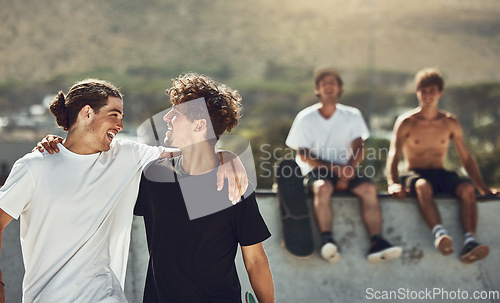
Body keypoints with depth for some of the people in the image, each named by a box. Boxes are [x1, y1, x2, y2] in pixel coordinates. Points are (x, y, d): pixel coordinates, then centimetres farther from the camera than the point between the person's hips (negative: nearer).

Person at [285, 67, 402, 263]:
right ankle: (327, 241, -43)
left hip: (344, 171, 3)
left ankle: (376, 242, -36)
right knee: (323, 187, -37)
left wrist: (348, 170, -18)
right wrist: (336, 168, -15)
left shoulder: (352, 116, 10)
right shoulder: (306, 118, 3)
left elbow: (358, 148, 1)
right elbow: (304, 155, -4)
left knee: (369, 188, -26)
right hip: (315, 171, -2)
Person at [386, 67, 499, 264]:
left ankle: (470, 242, -47)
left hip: (441, 174, 3)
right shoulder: (406, 122, 4)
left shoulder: (451, 123, 13)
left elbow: (466, 158, 14)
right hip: (415, 174, -3)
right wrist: (392, 183, -26)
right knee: (423, 187, -40)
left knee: (468, 189, -31)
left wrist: (482, 188, 4)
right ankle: (439, 233, -61)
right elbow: (393, 156, -6)